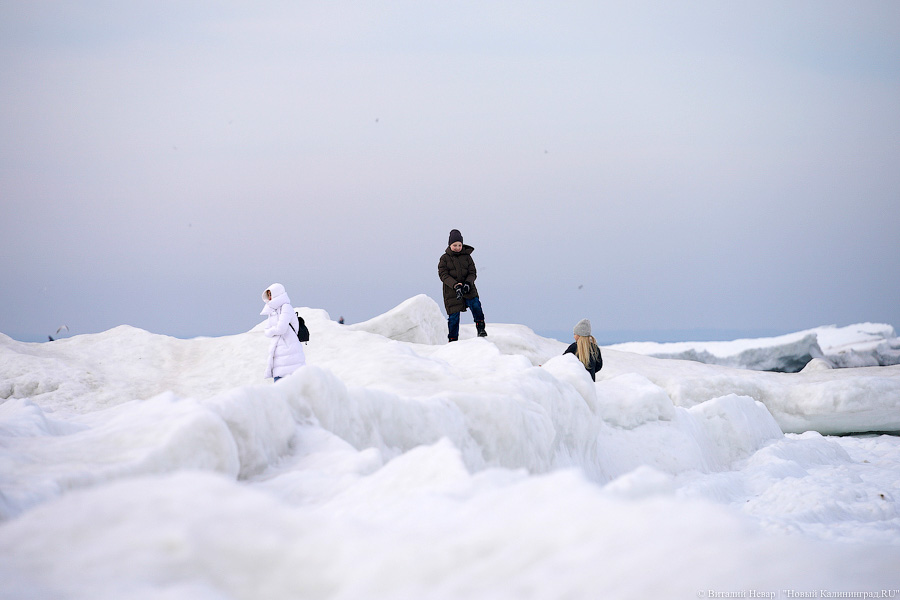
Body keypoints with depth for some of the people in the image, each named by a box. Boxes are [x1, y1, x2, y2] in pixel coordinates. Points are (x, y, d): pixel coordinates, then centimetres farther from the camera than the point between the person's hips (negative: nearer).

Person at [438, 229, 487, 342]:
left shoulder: (467, 256, 6)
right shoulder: (444, 258, 0)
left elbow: (473, 273, 3)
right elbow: (443, 275, -9)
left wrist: (468, 283, -19)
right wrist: (455, 285, -25)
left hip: (468, 289, 1)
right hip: (451, 291, -1)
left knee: (475, 305, -25)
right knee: (454, 316, 0)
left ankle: (480, 328, -16)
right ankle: (453, 339, 14)